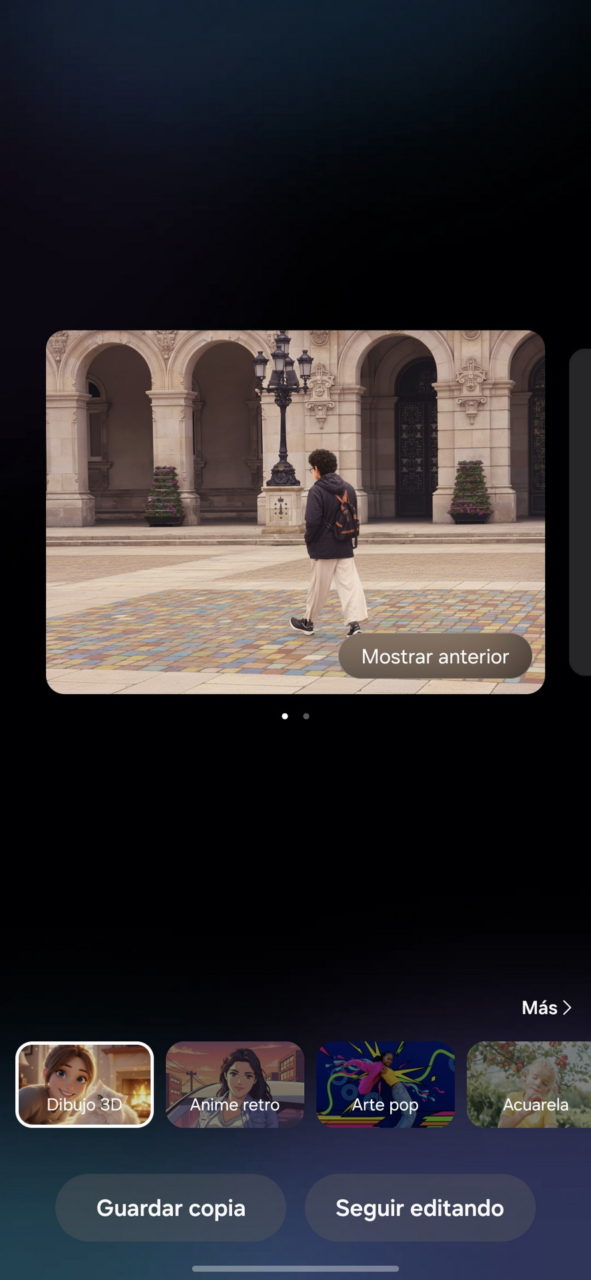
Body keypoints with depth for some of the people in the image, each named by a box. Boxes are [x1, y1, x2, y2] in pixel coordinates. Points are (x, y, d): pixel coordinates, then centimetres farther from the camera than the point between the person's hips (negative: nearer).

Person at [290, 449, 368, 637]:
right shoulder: (348, 488, 7)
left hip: (323, 547, -5)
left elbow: (312, 521, -20)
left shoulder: (316, 491, -15)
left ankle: (308, 622, 22)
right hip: (345, 547, 5)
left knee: (318, 586, 6)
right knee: (349, 583, 1)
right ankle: (354, 621, -11)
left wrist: (309, 540, -5)